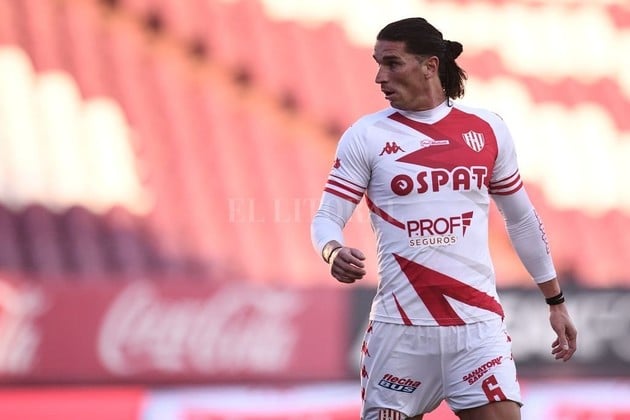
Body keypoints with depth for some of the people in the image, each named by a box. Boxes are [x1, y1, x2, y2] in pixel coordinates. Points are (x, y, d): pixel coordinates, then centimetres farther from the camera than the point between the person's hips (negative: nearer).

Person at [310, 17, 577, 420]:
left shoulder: (488, 129, 7)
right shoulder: (366, 136, 1)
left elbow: (522, 220, 17)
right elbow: (328, 217, -1)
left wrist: (556, 301, 20)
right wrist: (334, 252, -25)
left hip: (477, 325, 1)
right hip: (401, 326, -1)